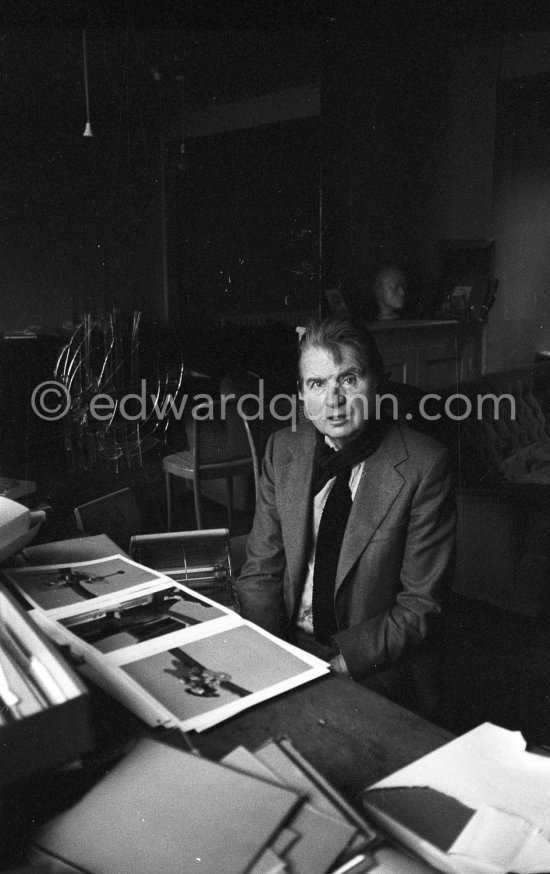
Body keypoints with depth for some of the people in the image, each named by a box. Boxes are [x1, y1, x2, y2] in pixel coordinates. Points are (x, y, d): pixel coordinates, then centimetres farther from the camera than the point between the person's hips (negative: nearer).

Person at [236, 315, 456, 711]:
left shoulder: (423, 465, -12)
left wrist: (343, 663, -18)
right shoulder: (283, 449, 1)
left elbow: (420, 602, -9)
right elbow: (260, 571, 3)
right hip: (287, 645, 4)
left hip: (374, 670, -4)